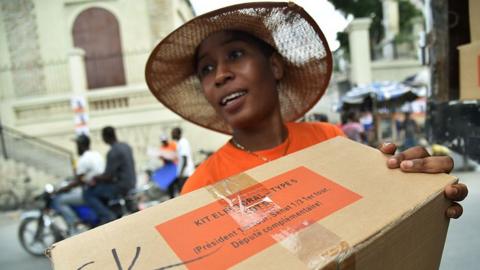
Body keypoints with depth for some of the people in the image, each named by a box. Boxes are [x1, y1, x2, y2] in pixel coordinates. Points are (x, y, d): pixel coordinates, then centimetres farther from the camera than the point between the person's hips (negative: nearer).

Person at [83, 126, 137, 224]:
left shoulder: (113, 152, -20)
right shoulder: (126, 146, 8)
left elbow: (108, 176, -20)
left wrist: (95, 178, -1)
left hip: (121, 186, -9)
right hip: (131, 183, 9)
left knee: (88, 194, -2)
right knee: (100, 187, 29)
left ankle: (107, 216, -10)